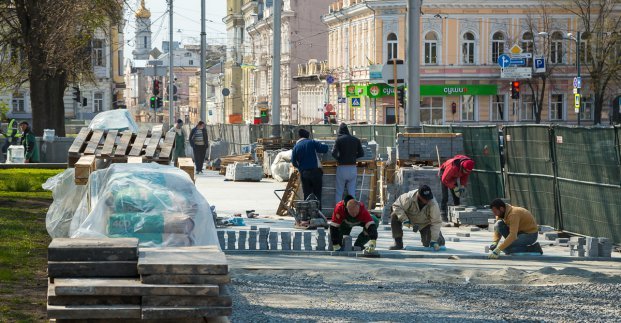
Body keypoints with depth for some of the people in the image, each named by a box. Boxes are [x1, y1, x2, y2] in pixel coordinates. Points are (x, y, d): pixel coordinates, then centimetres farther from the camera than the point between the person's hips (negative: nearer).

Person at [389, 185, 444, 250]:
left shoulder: (433, 204, -32)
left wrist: (434, 240, -33)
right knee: (394, 216, -25)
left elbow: (436, 223, -29)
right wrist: (405, 220, -33)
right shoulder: (409, 198, -33)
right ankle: (398, 242, -12)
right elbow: (397, 206, -22)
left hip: (425, 224, -1)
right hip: (410, 220, 1)